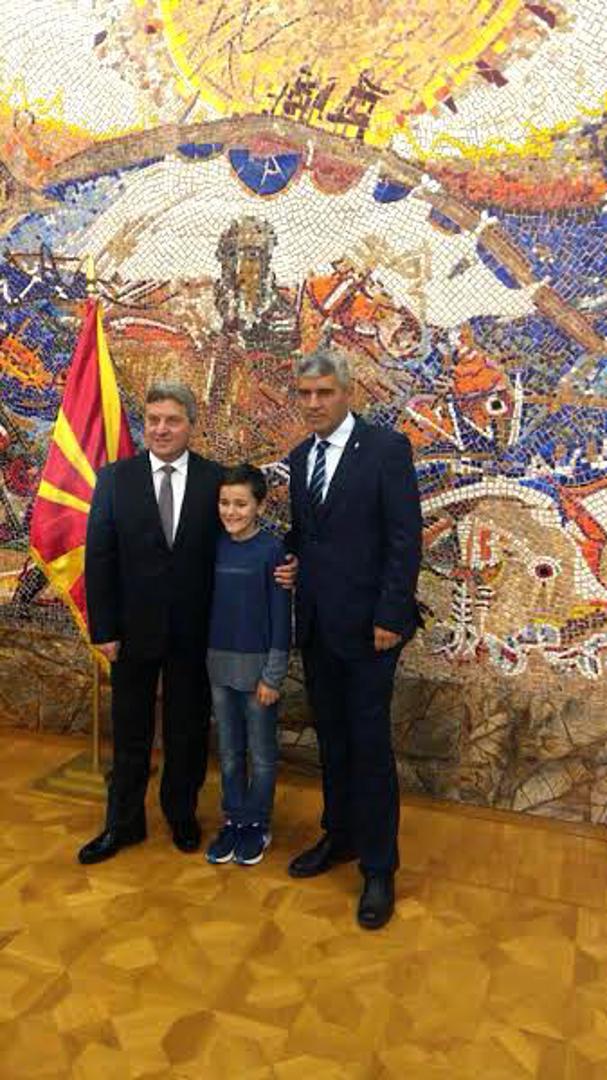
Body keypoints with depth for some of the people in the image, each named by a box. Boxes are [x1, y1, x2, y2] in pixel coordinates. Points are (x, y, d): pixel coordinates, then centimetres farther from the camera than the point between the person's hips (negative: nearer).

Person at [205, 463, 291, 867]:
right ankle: (233, 819, 30)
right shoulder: (216, 548, 2)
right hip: (219, 663, 5)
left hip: (257, 665, -4)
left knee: (262, 753, 10)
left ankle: (258, 824, 26)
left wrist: (273, 676, -12)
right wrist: (206, 660, 8)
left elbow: (281, 617, -11)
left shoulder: (272, 549, -12)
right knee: (229, 751, 15)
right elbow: (209, 605, 9)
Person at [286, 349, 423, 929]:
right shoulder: (299, 458, 11)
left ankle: (379, 869, 16)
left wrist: (389, 616, -16)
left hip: (366, 624, -6)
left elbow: (405, 538, -12)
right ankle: (339, 835, 34)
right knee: (331, 738, 16)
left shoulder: (387, 448, -9)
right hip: (317, 624, 6)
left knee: (369, 745, 1)